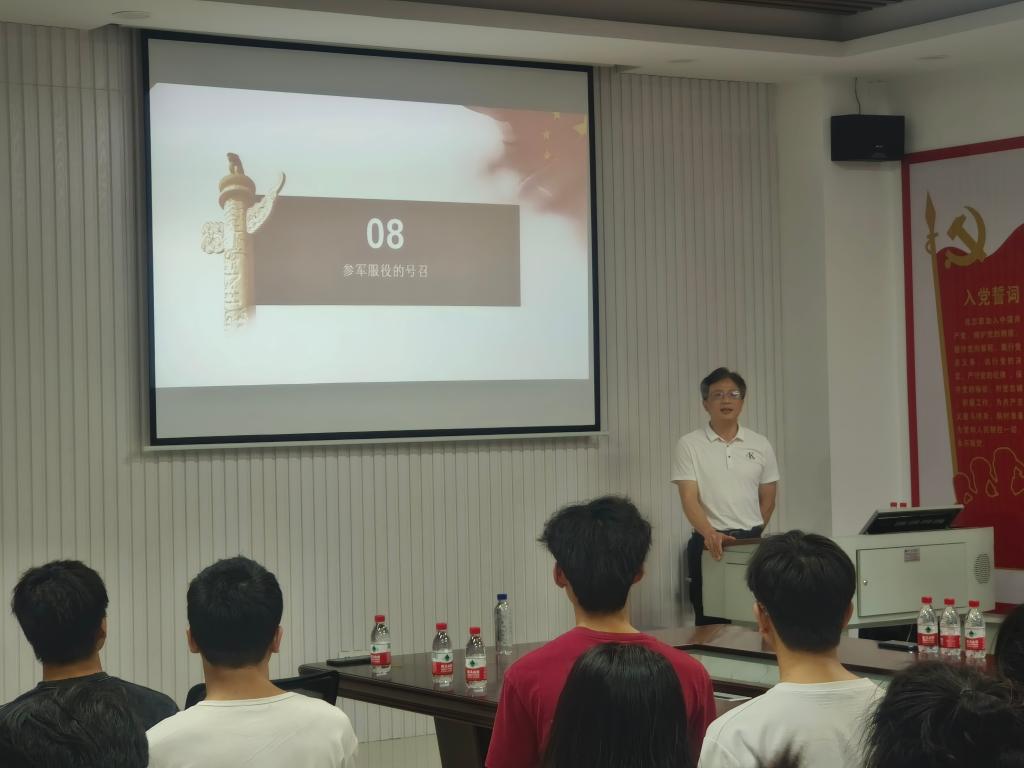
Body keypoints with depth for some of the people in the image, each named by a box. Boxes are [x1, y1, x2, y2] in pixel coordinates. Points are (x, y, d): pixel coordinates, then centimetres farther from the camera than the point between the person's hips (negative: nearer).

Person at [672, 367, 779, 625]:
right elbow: (689, 498, -12)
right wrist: (710, 533, -27)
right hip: (709, 543, -3)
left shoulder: (760, 445, 7)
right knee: (711, 622, -1)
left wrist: (750, 536, 12)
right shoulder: (689, 445, -3)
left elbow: (768, 501, 15)